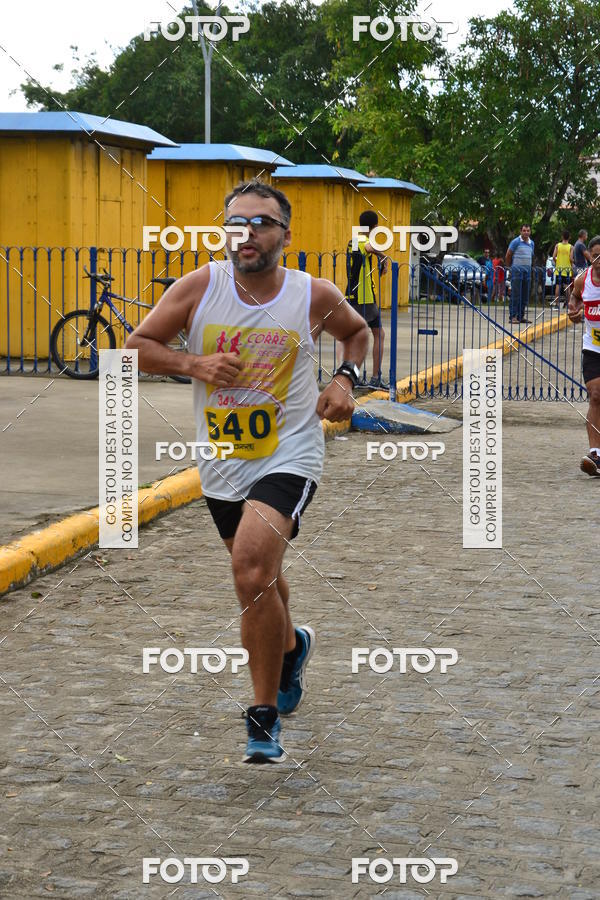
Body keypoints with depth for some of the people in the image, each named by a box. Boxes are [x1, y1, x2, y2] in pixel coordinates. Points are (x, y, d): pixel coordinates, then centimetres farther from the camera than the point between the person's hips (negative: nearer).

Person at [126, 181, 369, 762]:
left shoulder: (315, 296, -7)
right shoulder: (199, 287, -6)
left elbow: (356, 331, 15)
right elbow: (136, 345, -1)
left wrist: (346, 378, -3)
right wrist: (191, 365, -17)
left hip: (288, 459, -4)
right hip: (221, 466, 4)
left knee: (252, 570, -25)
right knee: (257, 577, 22)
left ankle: (265, 718, -12)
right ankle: (290, 647, 57)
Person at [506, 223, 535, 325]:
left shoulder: (532, 243, 13)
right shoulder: (516, 242, -6)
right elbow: (508, 255, -1)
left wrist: (529, 266, 16)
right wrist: (511, 267, 7)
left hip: (527, 271, 6)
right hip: (517, 270, -6)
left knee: (525, 296, 6)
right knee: (515, 294, -8)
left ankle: (521, 316, 13)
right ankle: (513, 316, -8)